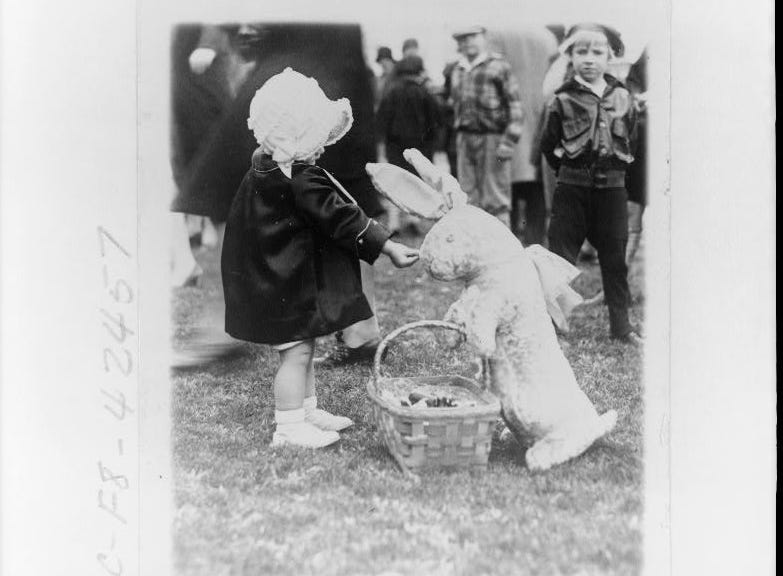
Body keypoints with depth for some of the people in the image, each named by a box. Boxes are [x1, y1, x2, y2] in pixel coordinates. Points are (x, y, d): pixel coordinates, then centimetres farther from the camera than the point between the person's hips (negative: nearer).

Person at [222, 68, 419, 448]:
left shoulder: (267, 165, 6)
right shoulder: (301, 180, -25)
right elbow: (340, 218, -24)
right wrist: (388, 247, -19)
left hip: (278, 275, 11)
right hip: (287, 283, -11)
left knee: (302, 347, 20)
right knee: (297, 351, -1)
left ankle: (307, 411, 33)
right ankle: (289, 427, 10)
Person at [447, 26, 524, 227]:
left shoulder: (498, 66, -3)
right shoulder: (457, 71, 15)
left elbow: (515, 105, -7)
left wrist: (509, 141, -14)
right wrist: (459, 136, 12)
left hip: (492, 138, -6)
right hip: (464, 139, 6)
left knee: (495, 199, -2)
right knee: (468, 199, 9)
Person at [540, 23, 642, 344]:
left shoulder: (623, 98, 5)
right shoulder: (563, 100, -2)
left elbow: (632, 141, 15)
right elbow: (548, 146, 4)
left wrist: (616, 169, 9)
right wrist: (570, 170, 5)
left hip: (612, 188, 2)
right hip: (572, 188, -2)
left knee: (615, 258, 10)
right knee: (561, 256, 0)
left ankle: (621, 325, 20)